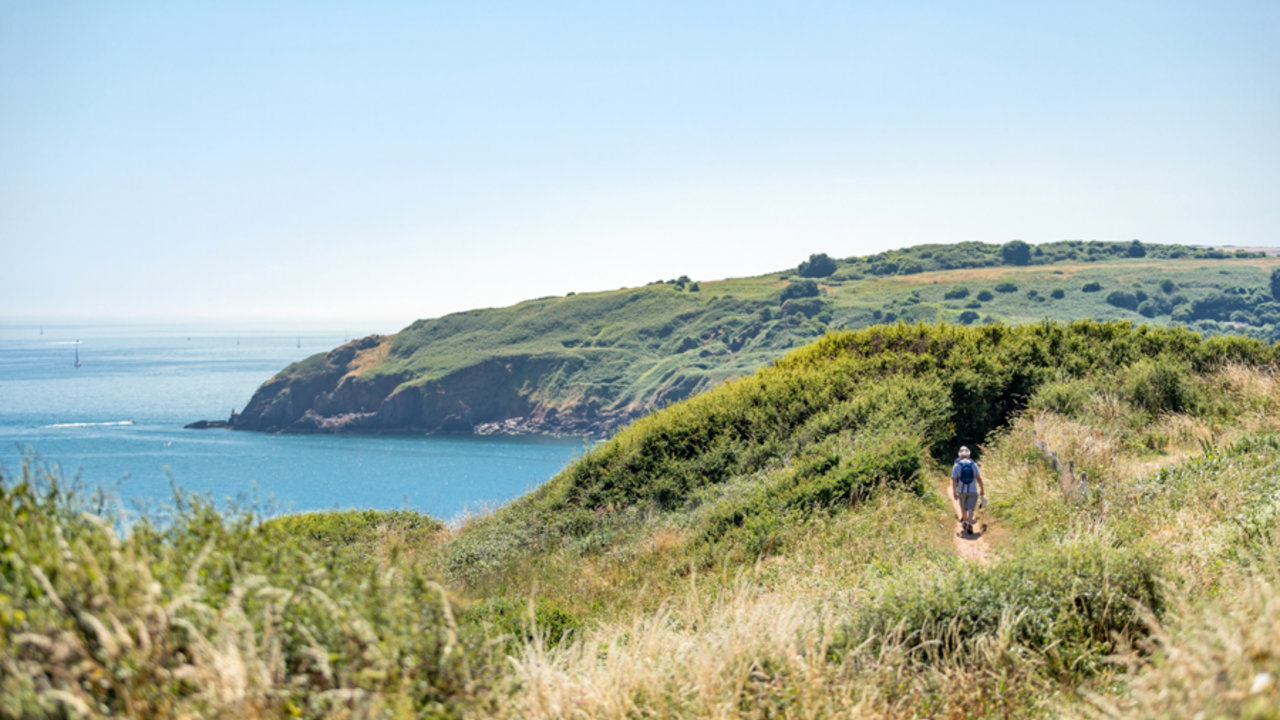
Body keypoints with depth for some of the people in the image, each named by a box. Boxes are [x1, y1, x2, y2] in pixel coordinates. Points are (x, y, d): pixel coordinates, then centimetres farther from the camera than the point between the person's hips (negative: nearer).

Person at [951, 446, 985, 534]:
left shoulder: (956, 465, -3)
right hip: (973, 490, -1)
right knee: (970, 509, -7)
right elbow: (978, 478, -3)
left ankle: (964, 522, 36)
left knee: (964, 508, 20)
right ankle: (969, 525, -25)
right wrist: (982, 490, 3)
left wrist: (954, 491, -5)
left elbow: (954, 479, -7)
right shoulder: (973, 464, 0)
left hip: (962, 491, 1)